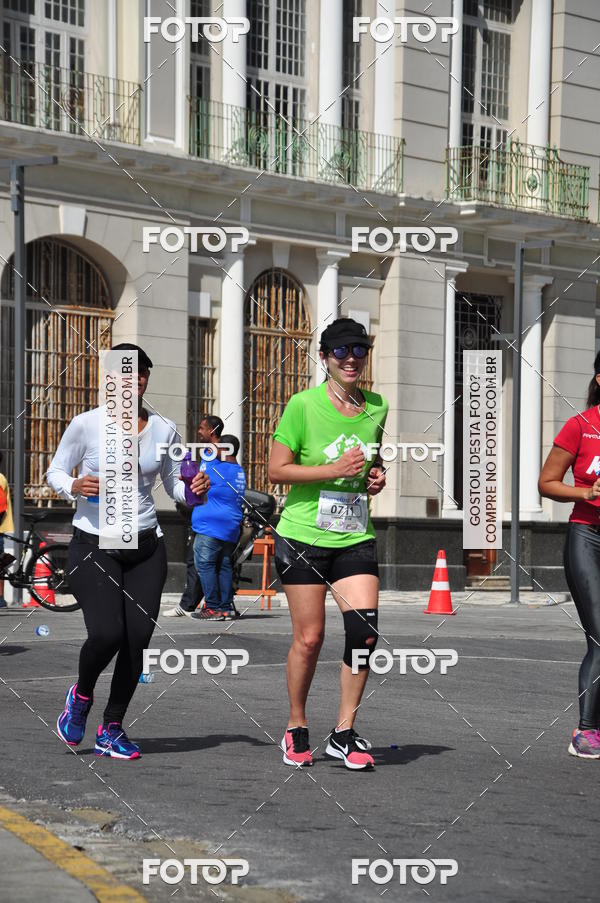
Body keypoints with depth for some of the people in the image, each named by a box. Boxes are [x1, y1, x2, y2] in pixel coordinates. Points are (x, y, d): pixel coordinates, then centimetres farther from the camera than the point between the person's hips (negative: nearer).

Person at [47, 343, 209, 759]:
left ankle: (112, 729, 16)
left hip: (146, 547, 3)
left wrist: (194, 491, -8)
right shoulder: (86, 424, -4)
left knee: (138, 638, -3)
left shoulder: (164, 430, 5)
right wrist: (73, 487, -16)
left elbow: (174, 484, 14)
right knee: (107, 633, -19)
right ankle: (81, 695, 15)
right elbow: (55, 471, 6)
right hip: (93, 547, -3)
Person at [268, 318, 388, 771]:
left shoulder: (377, 407, 7)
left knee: (365, 628, -10)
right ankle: (296, 727, 20)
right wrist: (333, 470, -17)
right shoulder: (304, 405, -8)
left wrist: (377, 474, 4)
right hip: (304, 535, -4)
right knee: (309, 637, 0)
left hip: (355, 538, 4)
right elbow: (277, 469, -8)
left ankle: (344, 733, 2)